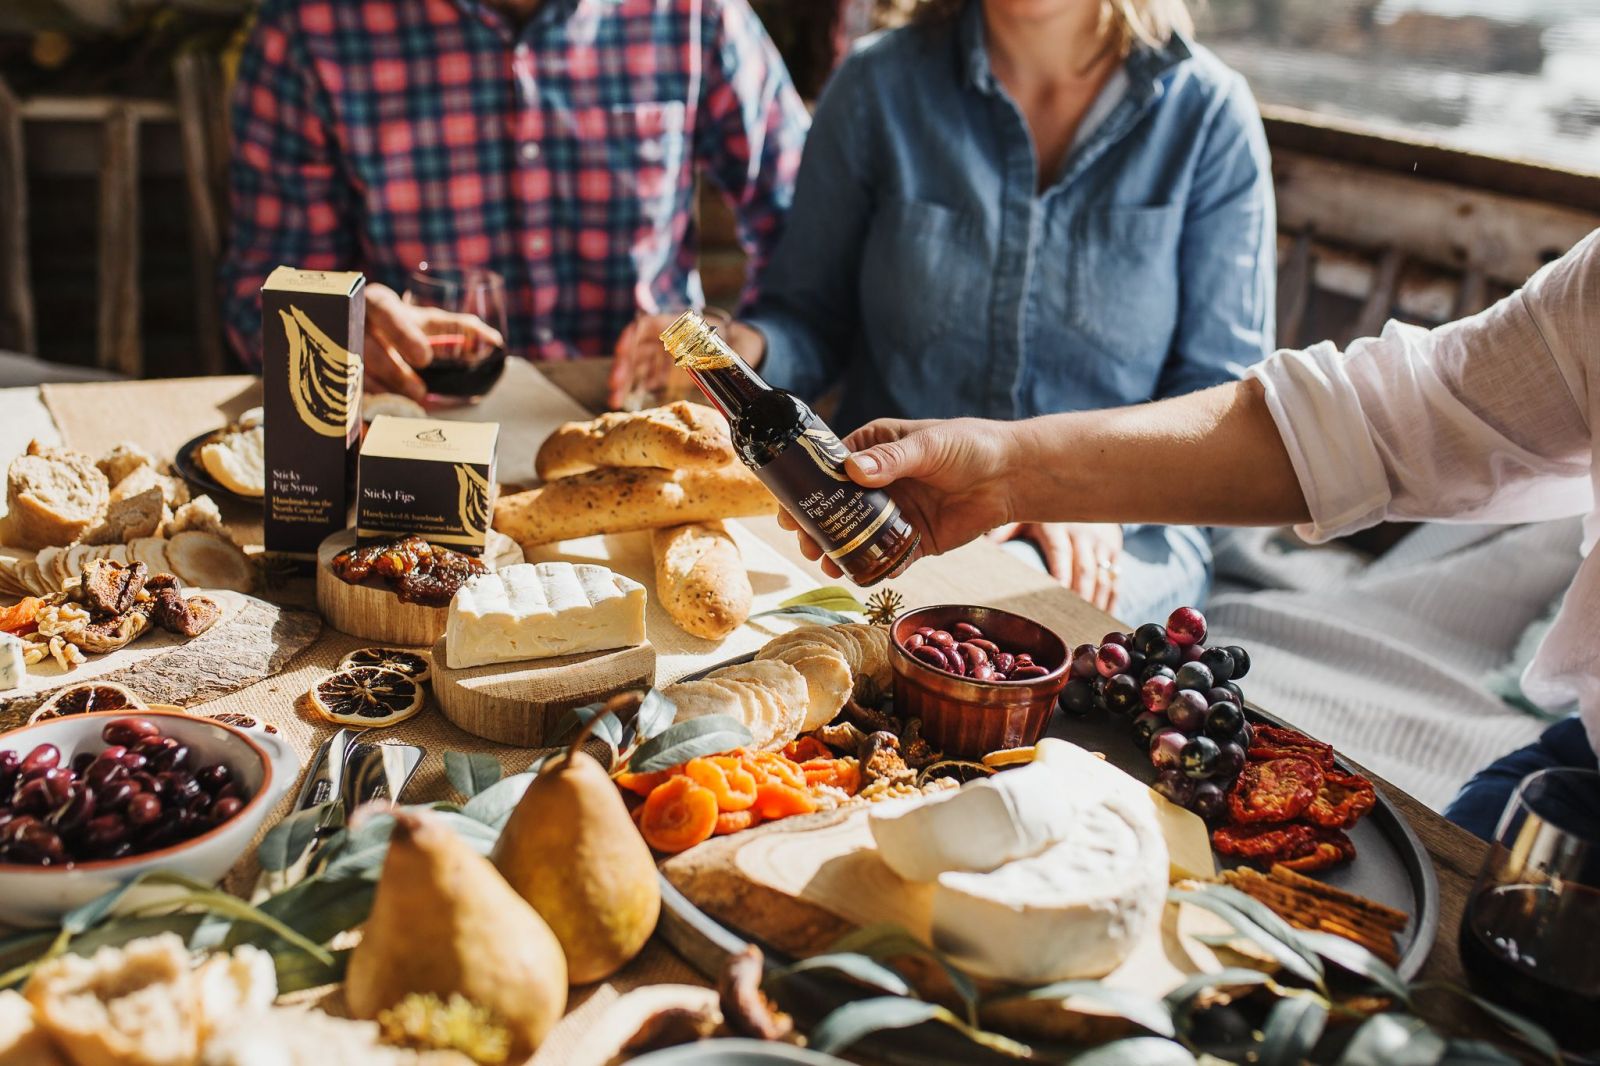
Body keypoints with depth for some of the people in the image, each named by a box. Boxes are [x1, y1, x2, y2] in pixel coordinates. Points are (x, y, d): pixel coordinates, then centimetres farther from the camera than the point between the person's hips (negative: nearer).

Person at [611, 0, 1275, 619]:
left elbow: (1221, 392, 0)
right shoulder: (878, 87, 3)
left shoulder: (1209, 115, 0)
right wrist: (745, 348, -15)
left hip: (1116, 538, -1)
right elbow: (814, 316, 8)